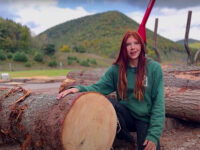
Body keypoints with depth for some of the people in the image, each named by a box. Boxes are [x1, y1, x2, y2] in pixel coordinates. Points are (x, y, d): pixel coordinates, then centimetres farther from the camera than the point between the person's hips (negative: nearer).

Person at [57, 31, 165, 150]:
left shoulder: (154, 68, -7)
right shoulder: (116, 69, -1)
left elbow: (158, 103, -9)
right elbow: (98, 87, -8)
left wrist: (154, 134, -17)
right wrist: (79, 88, -30)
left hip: (146, 120, -2)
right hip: (127, 116, 3)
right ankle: (126, 138, -2)